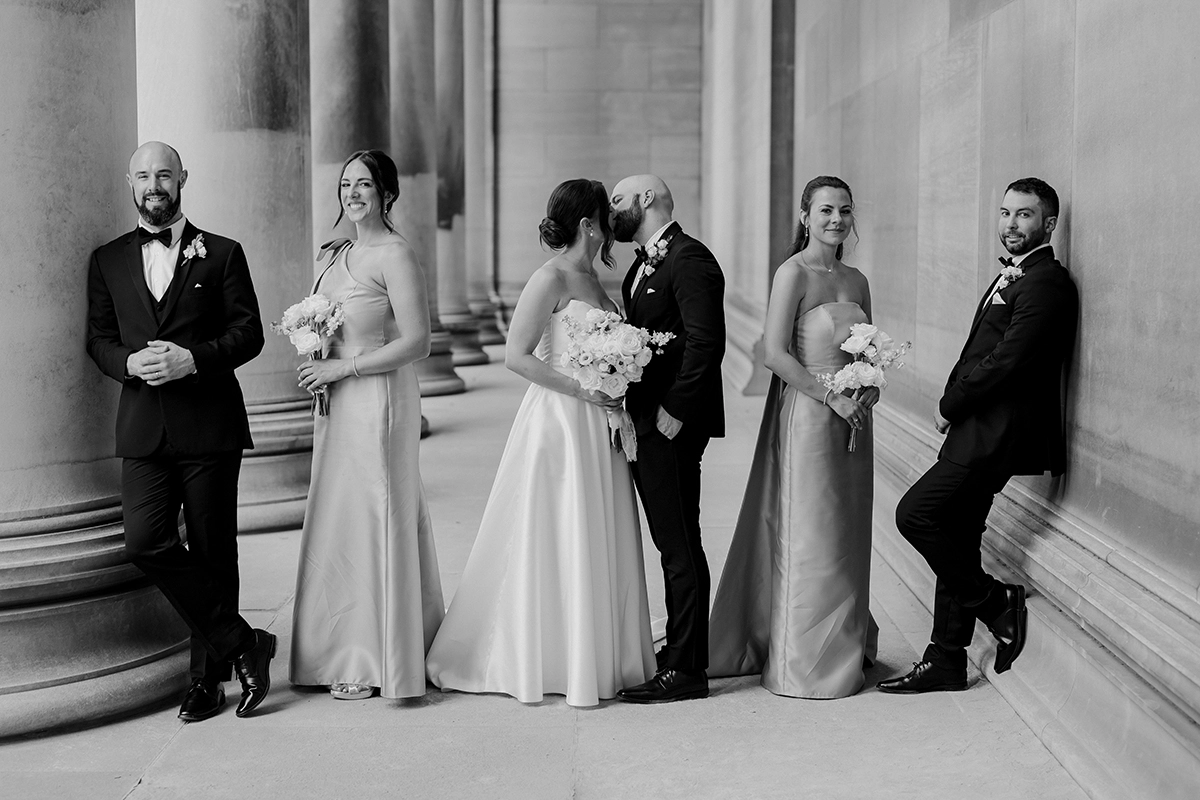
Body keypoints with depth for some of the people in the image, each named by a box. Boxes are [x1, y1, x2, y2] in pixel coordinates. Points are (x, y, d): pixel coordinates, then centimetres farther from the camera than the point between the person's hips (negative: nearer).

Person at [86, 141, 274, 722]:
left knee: (212, 552, 2)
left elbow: (249, 332, 0)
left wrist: (192, 359, -15)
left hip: (209, 424, -2)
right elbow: (98, 339, 11)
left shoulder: (222, 254, 5)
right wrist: (131, 363, -11)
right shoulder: (108, 260, 13)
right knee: (146, 543, -13)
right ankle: (242, 643, -1)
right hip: (143, 428, 2)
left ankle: (209, 678, 15)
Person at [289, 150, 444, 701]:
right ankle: (348, 655, 20)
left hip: (378, 402, -8)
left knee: (372, 520, -2)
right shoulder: (334, 254, 14)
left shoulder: (395, 255, -12)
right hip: (338, 406, 8)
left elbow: (417, 342, -17)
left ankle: (375, 664, 8)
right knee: (340, 523, 11)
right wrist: (313, 366, 4)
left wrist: (342, 368, -16)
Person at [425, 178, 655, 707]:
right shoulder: (551, 279, -12)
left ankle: (593, 658, 22)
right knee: (552, 541, 0)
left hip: (597, 425, 9)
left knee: (597, 541, 12)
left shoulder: (590, 278, 13)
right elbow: (517, 356, -18)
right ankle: (541, 662, 12)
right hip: (558, 421, -8)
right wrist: (579, 389, -19)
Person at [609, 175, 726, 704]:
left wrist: (674, 410, -19)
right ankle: (680, 648, 25)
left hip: (671, 425, -10)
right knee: (673, 542, 16)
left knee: (680, 546, -5)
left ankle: (685, 669, 1)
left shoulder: (689, 260, -13)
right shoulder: (644, 265, 18)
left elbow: (706, 340, -21)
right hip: (646, 421, 10)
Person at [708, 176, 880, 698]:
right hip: (806, 416, -6)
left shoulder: (856, 281, 11)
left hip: (851, 420, 7)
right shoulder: (794, 273, -9)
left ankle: (846, 646, 27)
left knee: (848, 534, 13)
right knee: (808, 535, 1)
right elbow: (775, 354, -17)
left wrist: (870, 387, -2)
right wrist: (832, 396, -17)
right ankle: (807, 662, 13)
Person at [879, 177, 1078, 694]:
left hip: (997, 434, -10)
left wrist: (948, 406, -10)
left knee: (915, 514, -13)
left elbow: (1006, 360, -21)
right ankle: (945, 663, 20)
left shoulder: (1047, 284, -14)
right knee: (955, 542, 12)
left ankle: (996, 602, 2)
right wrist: (952, 406, 1)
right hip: (976, 430, 10)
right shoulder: (1012, 278, 18)